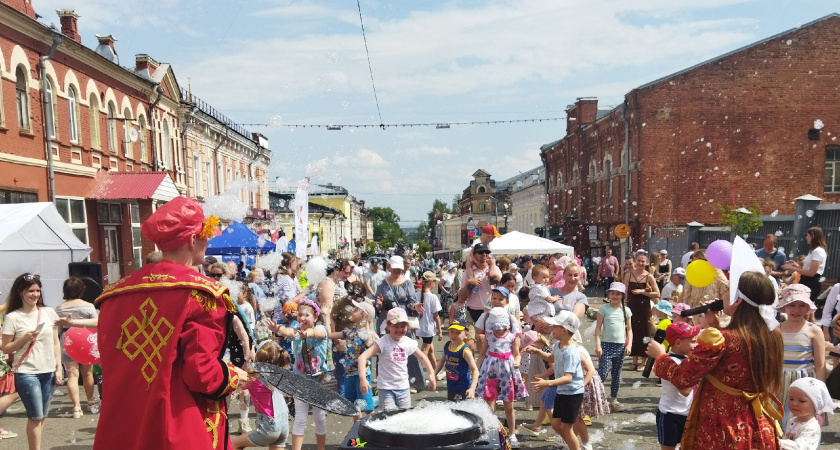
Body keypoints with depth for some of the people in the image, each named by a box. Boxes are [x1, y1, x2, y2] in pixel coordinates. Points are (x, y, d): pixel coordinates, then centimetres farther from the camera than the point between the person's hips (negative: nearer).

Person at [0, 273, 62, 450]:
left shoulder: (49, 312, 3)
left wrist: (58, 367, 5)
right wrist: (24, 339, -17)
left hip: (48, 372, 4)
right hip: (26, 373, -4)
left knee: (42, 416, 10)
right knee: (36, 416, -3)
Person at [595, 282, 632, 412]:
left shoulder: (626, 310, 6)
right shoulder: (604, 309, -3)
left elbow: (629, 329, 10)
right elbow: (598, 328, -5)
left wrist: (629, 345, -2)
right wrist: (598, 345, -12)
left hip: (621, 345, 4)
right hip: (606, 344, -3)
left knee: (616, 374, 12)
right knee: (602, 374, -10)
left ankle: (613, 400, 24)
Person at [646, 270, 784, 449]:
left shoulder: (719, 339, -23)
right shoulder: (773, 336, -3)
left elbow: (682, 378, -14)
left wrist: (660, 355, 2)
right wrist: (717, 328, 9)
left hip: (721, 430, -6)